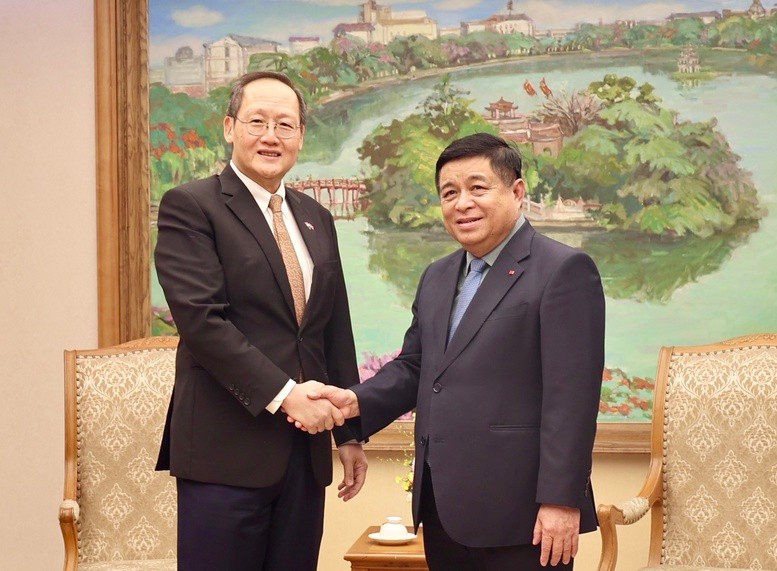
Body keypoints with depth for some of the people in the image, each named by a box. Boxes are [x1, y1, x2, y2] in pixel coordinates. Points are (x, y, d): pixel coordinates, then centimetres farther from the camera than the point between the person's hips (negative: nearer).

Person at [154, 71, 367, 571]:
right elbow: (201, 318, -15)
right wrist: (283, 394, -18)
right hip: (226, 450, -6)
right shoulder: (189, 207, -4)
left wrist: (349, 433, 15)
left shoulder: (316, 219, 17)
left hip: (305, 450, 6)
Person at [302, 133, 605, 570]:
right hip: (443, 507, 7)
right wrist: (358, 402, 0)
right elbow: (413, 366, 19)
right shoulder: (437, 278, 17)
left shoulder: (563, 271, -8)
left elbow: (572, 395, -14)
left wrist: (561, 500, -18)